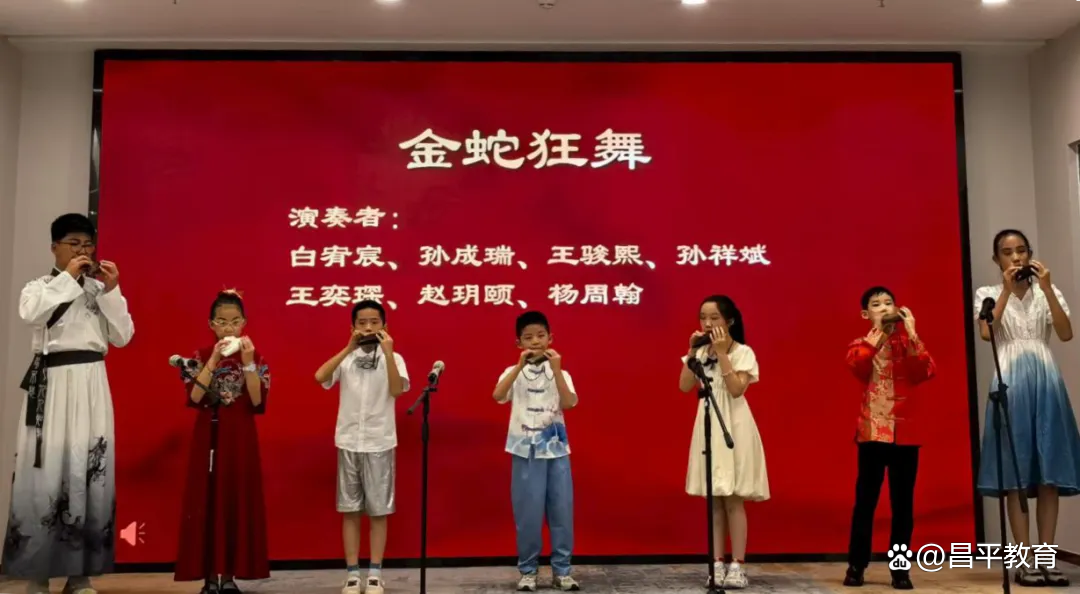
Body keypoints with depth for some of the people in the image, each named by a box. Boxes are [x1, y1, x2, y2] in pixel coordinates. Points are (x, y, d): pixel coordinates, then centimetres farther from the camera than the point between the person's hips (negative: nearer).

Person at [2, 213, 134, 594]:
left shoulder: (101, 291, 14)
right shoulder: (40, 286, 8)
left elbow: (123, 337, 4)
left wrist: (112, 290, -4)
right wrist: (67, 277, -11)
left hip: (92, 384, 3)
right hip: (52, 383, -2)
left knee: (90, 470, 0)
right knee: (48, 469, -6)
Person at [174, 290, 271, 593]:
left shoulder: (255, 357, 2)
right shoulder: (201, 356, 3)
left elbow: (258, 401, -9)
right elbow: (194, 398, -12)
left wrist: (247, 363, -17)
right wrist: (214, 360, -16)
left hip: (241, 438, 0)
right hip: (208, 436, 0)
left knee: (238, 502, 2)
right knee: (207, 502, -1)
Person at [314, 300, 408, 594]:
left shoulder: (393, 358, 1)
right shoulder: (346, 358, 4)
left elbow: (397, 390, -17)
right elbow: (319, 377, -14)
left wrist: (387, 351, -21)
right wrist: (349, 348, -16)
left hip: (380, 443, -1)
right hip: (349, 442, 1)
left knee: (378, 510, 4)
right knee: (350, 510, 6)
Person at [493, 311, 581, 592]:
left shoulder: (560, 373, 5)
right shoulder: (513, 371, 2)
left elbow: (568, 403, -13)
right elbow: (498, 396, -18)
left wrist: (556, 369, -20)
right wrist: (520, 366, -23)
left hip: (556, 448, 1)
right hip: (526, 450, -1)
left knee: (562, 509, 3)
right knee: (528, 512, 0)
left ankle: (561, 570, 14)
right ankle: (527, 571, 14)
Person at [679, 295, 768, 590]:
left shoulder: (743, 353, -6)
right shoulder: (701, 352, 9)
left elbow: (737, 389, -19)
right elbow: (684, 386, -2)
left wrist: (722, 353, -18)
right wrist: (693, 351, -7)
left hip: (733, 427, -5)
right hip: (708, 427, 5)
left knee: (733, 499, -3)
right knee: (714, 499, 6)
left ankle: (737, 565, 3)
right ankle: (718, 563, 11)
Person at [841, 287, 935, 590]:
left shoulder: (909, 343, 10)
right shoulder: (860, 345, 7)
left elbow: (925, 372, -10)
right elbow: (858, 368, -16)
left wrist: (911, 334, -16)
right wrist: (877, 332, -17)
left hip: (906, 430, 1)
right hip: (872, 430, -1)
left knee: (903, 501, 4)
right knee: (865, 499, 1)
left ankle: (900, 567, 12)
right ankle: (856, 565, 8)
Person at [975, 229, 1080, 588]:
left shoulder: (1047, 292, 12)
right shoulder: (989, 294, 8)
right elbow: (986, 333, -11)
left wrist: (1046, 288, -9)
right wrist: (1008, 290, -10)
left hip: (1045, 379, 2)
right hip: (1011, 382, -2)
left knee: (1050, 473, -1)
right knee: (1016, 475, -4)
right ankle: (1024, 561, -1)